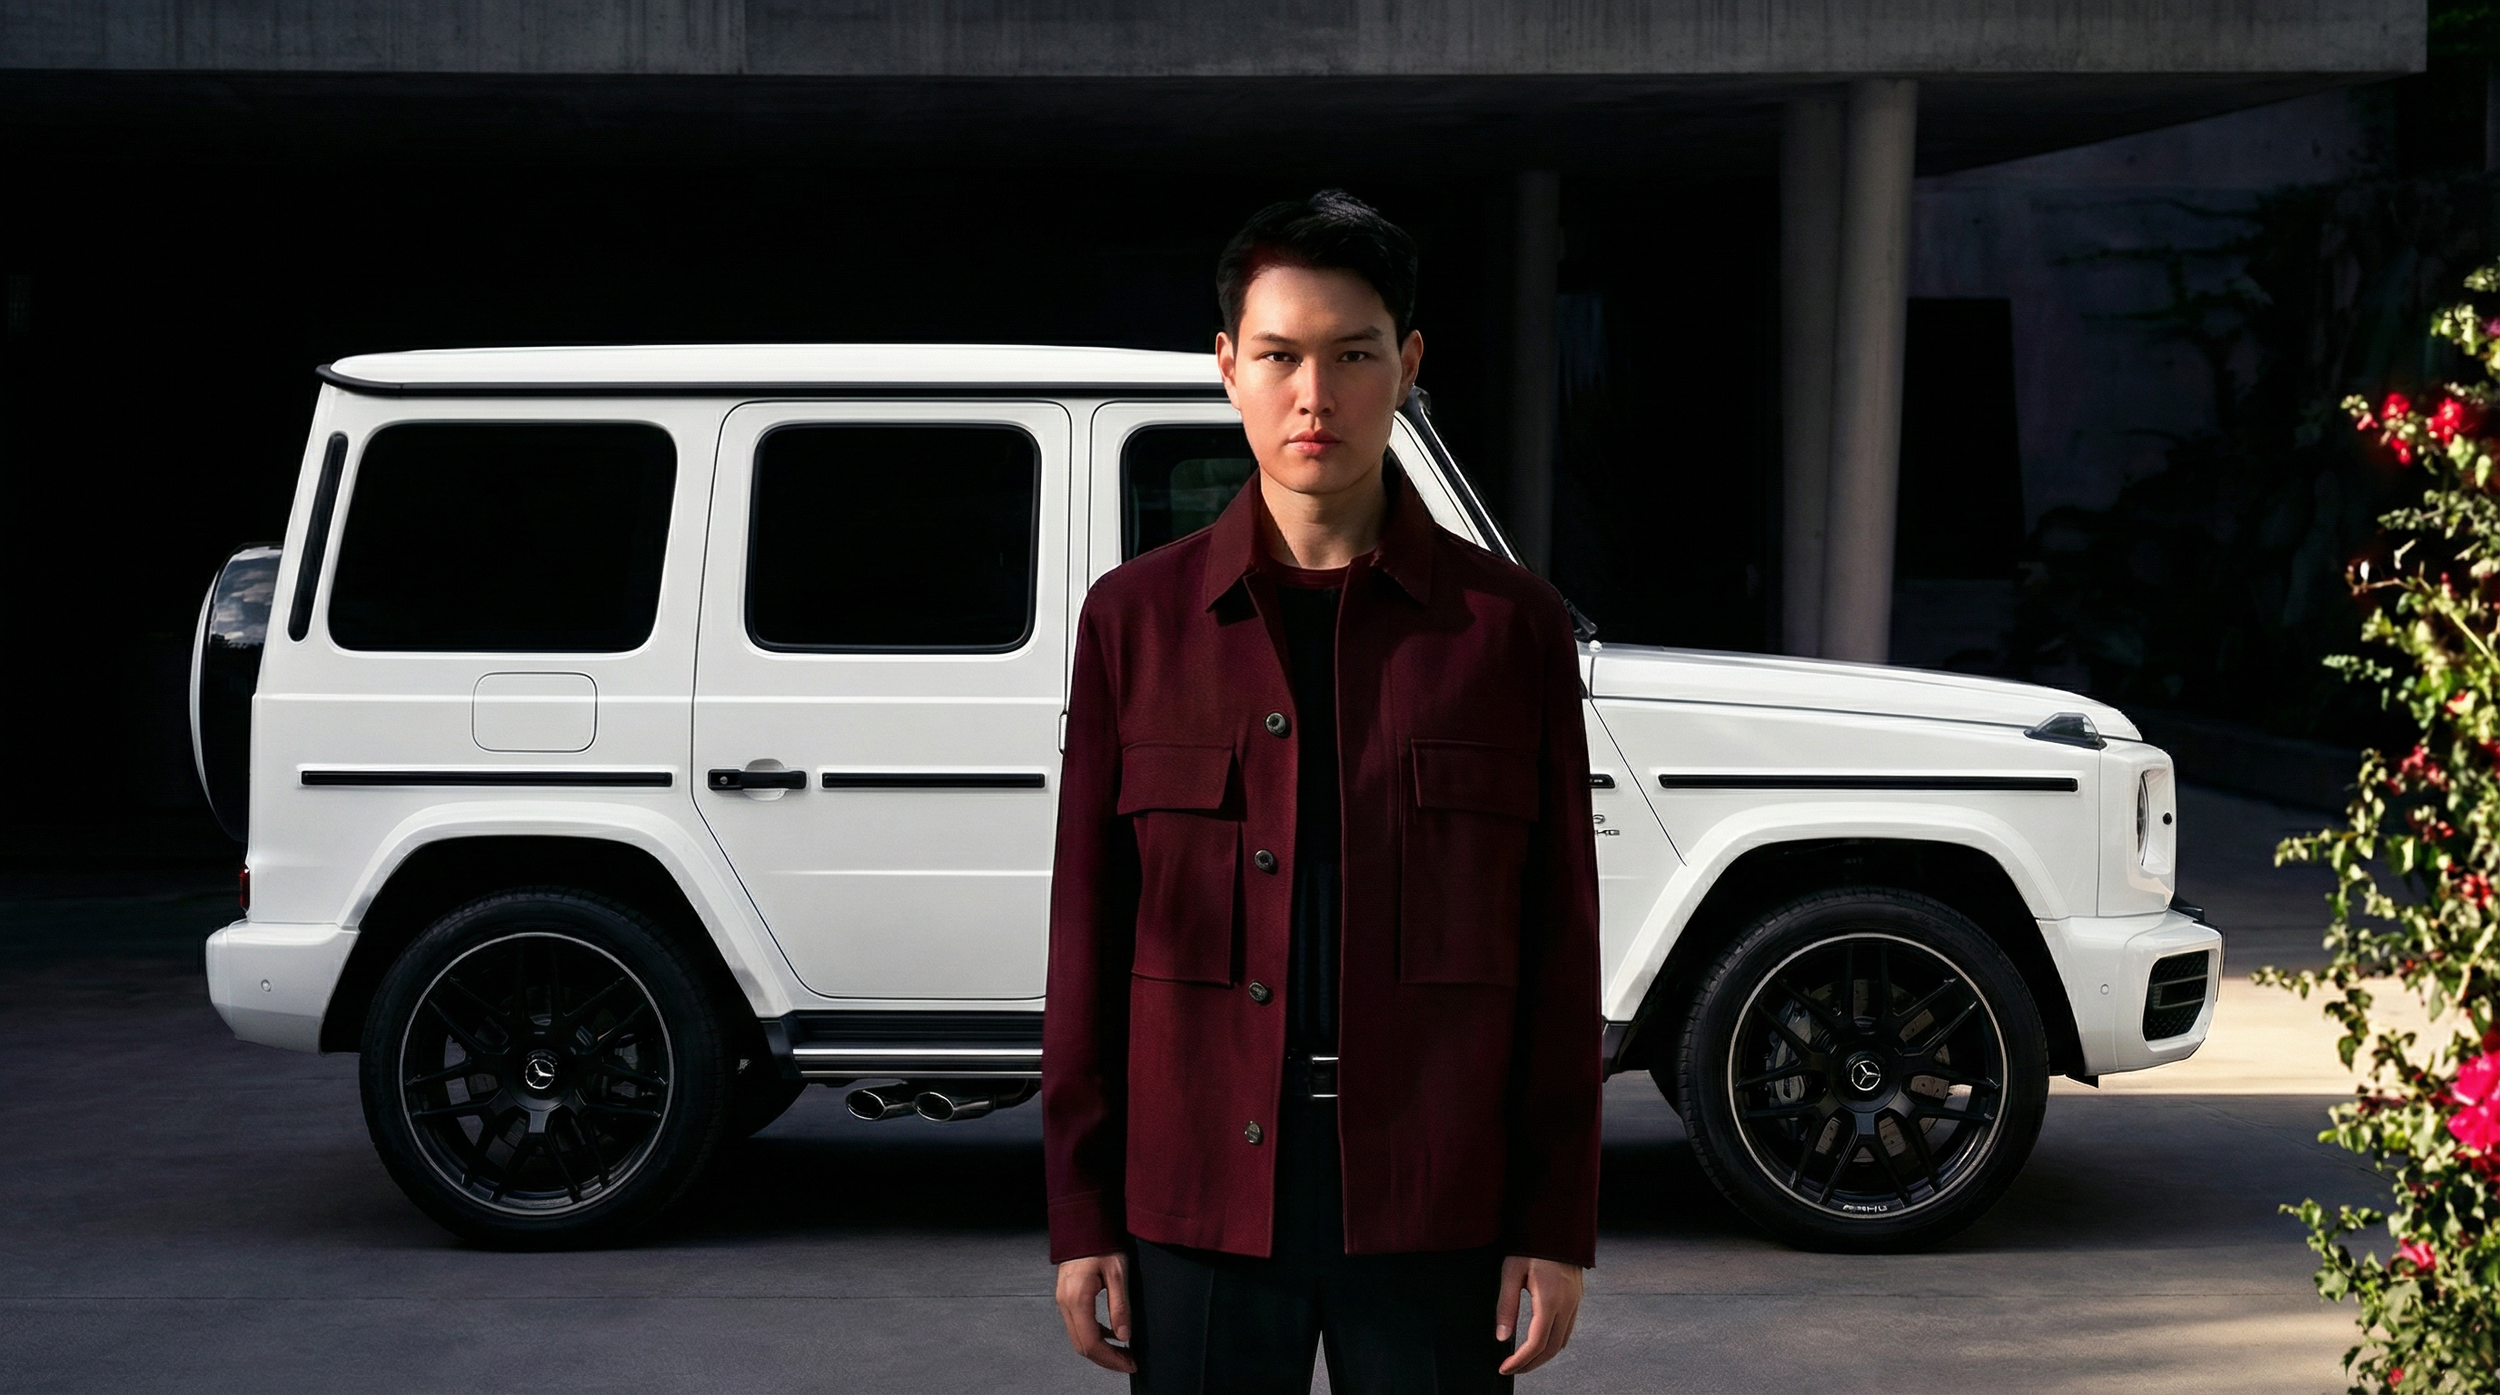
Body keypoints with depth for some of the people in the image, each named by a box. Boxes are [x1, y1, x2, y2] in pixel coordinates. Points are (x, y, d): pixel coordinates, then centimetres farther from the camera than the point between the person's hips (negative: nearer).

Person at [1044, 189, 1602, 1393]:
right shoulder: (1137, 617, 6)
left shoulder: (1510, 626, 3)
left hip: (1433, 1208, 0)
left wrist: (1556, 1225, -1)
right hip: (1201, 1203, 1)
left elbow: (1560, 945, 3)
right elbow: (1088, 932, 5)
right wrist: (1081, 1217, 2)